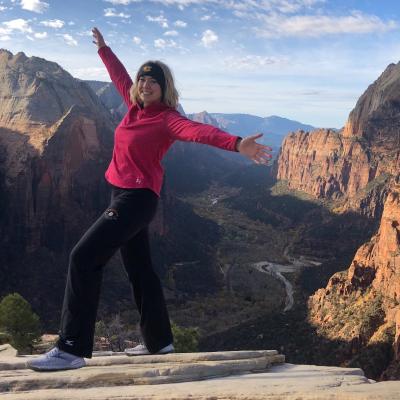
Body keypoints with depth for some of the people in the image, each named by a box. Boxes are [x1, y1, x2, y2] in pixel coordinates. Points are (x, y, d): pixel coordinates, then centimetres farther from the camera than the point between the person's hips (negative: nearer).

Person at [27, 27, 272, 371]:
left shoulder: (167, 119, -13)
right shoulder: (136, 108, 9)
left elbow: (199, 131, -31)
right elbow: (120, 75, 27)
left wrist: (236, 144, -47)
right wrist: (103, 48, 41)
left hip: (138, 199, -9)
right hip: (124, 196, 9)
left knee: (84, 259, -15)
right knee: (139, 268, 15)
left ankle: (72, 350, -12)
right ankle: (160, 341, 29)